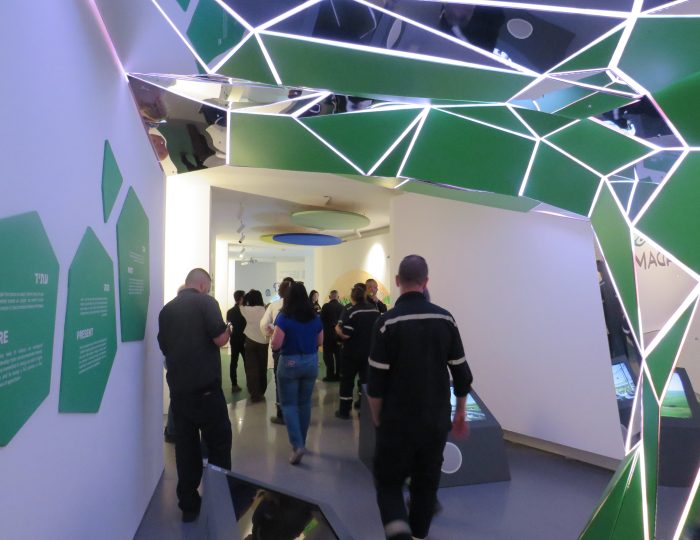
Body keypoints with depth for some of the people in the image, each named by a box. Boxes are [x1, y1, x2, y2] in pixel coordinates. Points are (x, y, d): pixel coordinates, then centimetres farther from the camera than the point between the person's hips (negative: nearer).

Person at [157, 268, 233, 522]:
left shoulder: (167, 309, 10)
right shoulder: (206, 302, -9)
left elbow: (164, 346, 19)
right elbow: (220, 339, -16)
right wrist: (227, 332, 5)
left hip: (177, 388, 6)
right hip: (206, 387, -5)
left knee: (185, 446, 12)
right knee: (218, 443, 9)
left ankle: (188, 505, 20)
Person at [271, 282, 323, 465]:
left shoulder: (284, 317, -13)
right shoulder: (315, 317, 1)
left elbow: (276, 344, -16)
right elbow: (320, 341, 10)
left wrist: (274, 333, 3)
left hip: (289, 363, -4)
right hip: (311, 362, 4)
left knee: (289, 405, 5)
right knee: (305, 403, 16)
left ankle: (297, 445, -7)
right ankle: (301, 442, 28)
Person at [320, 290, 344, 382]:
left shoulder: (326, 306, -13)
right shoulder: (342, 307, -2)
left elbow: (321, 319, -13)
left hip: (328, 334, -4)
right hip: (339, 334, 4)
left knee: (328, 355, 3)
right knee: (338, 355, 12)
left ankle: (330, 375, 2)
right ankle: (338, 375, 16)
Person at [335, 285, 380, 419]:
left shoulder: (349, 311, -16)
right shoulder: (375, 310, 1)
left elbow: (345, 335, -21)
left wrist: (337, 329, -3)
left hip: (352, 352, -4)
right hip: (370, 351, 5)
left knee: (347, 380, 6)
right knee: (365, 379, 16)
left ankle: (344, 410, 10)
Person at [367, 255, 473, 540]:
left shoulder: (387, 322, -13)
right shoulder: (445, 319, -4)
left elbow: (376, 381, -12)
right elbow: (461, 373, 1)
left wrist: (377, 419, 3)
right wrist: (460, 412, 14)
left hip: (398, 421, -3)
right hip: (436, 420, 3)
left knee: (388, 481, 11)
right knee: (426, 483, 19)